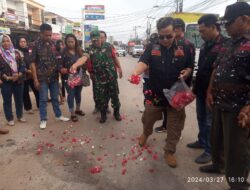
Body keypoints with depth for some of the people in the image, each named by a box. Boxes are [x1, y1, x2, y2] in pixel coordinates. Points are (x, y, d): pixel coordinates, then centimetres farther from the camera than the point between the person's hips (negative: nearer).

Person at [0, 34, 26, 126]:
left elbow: (22, 65, 3)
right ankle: (10, 119, 17)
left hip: (18, 80, 2)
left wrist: (19, 75, -13)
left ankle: (20, 116, 26)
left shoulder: (16, 52, 7)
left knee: (19, 99, 11)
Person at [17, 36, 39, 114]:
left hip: (33, 74, 3)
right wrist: (27, 70, -19)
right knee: (25, 92, 6)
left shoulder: (30, 50, 11)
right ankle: (28, 108, 17)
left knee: (37, 90, 3)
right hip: (24, 75, -3)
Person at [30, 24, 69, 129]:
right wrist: (35, 79, -12)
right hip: (42, 78, -4)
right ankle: (43, 120, 17)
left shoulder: (53, 44, 6)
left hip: (54, 76, 4)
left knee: (55, 98, 15)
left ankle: (58, 115, 29)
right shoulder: (36, 45, -7)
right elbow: (33, 63, -7)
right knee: (43, 99, 5)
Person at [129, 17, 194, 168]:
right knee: (148, 119, 19)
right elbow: (144, 62, -20)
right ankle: (146, 133, 53)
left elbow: (190, 67, 9)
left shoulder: (185, 48, -1)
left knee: (175, 126, 10)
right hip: (155, 93, 0)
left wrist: (187, 72, -15)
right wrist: (136, 73, -41)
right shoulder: (152, 48, -4)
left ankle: (170, 151, 31)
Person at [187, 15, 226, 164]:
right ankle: (202, 141, 38)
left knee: (210, 122, 5)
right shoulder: (206, 44, 10)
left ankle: (210, 151, 21)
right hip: (201, 90, 8)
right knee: (201, 118, 19)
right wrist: (196, 87, 14)